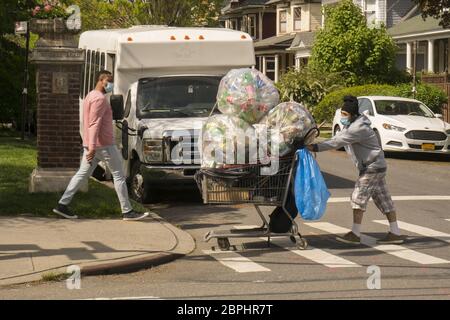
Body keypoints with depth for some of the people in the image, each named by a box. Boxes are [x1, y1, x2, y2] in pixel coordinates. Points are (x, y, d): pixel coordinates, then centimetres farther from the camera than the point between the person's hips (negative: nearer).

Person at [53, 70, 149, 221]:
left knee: (82, 174, 10)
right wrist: (92, 146, -30)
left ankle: (62, 205, 6)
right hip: (103, 145, -10)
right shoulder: (99, 98, -15)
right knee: (119, 175, -2)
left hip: (91, 145, 10)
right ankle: (127, 212, 0)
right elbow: (94, 123, -24)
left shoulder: (90, 96, 18)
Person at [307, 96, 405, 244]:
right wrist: (315, 146, -5)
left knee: (358, 197, -11)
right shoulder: (350, 126, 10)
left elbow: (338, 142, -30)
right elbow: (337, 139, 8)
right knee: (383, 199, 10)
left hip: (373, 167, -10)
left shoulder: (359, 128, -23)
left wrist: (316, 147, -32)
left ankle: (355, 234, -9)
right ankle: (395, 233, 12)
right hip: (375, 167, 10)